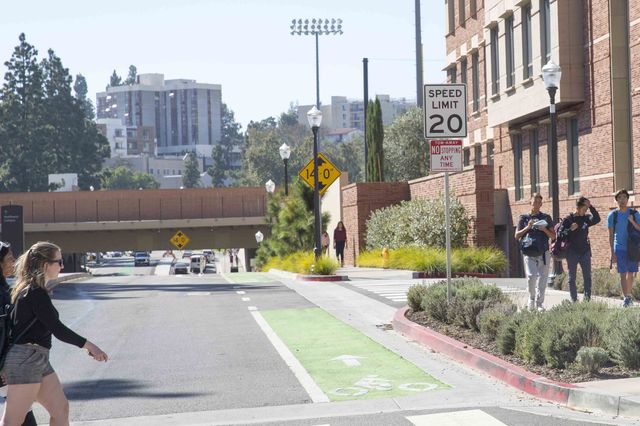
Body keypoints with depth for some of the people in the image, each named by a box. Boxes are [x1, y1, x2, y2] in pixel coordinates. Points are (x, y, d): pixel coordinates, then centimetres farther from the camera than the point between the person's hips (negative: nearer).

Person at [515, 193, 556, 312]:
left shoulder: (546, 218, 13)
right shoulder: (524, 218, 11)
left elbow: (553, 236, 13)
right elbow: (517, 236, 8)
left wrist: (544, 230, -5)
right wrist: (527, 227, -6)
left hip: (543, 253, 1)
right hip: (529, 253, -1)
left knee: (542, 278, -2)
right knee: (531, 276, -16)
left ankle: (539, 303, 7)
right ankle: (531, 299, 8)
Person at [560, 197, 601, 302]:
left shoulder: (586, 218, 7)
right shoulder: (568, 220, -3)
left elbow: (597, 219, -11)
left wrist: (590, 207, -16)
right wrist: (570, 229, -22)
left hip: (585, 252, 3)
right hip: (572, 253, -3)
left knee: (587, 277, 0)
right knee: (572, 277, 3)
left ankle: (587, 298, 2)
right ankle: (574, 299, 7)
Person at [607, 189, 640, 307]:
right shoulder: (612, 215, 1)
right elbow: (611, 235, 2)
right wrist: (612, 253, -3)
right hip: (620, 248, -1)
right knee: (623, 274, -9)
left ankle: (628, 295, 23)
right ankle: (626, 298, -11)